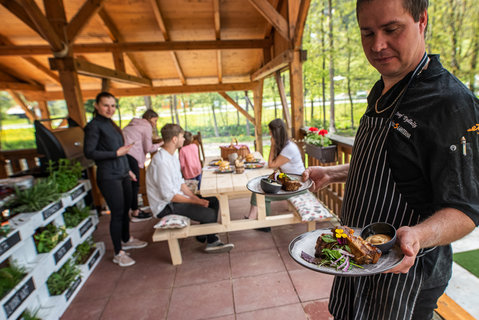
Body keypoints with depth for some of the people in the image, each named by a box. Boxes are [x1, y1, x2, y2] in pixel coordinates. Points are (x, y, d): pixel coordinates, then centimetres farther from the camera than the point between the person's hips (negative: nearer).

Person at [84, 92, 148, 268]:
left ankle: (126, 240, 37)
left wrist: (127, 169, 20)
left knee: (126, 209, 16)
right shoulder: (94, 125, -10)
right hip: (108, 177, -8)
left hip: (122, 174, 8)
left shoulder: (110, 124, 15)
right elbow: (89, 152, -16)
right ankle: (118, 253, 13)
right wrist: (117, 153, -18)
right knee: (117, 213, -2)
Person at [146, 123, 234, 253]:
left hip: (175, 198, 10)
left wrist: (195, 197, -2)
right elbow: (169, 196, -25)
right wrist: (196, 202, -18)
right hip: (165, 206, -10)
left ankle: (203, 235, 14)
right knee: (210, 214, -19)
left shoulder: (172, 156, 7)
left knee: (214, 201, 5)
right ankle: (212, 243, 9)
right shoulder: (161, 161, -25)